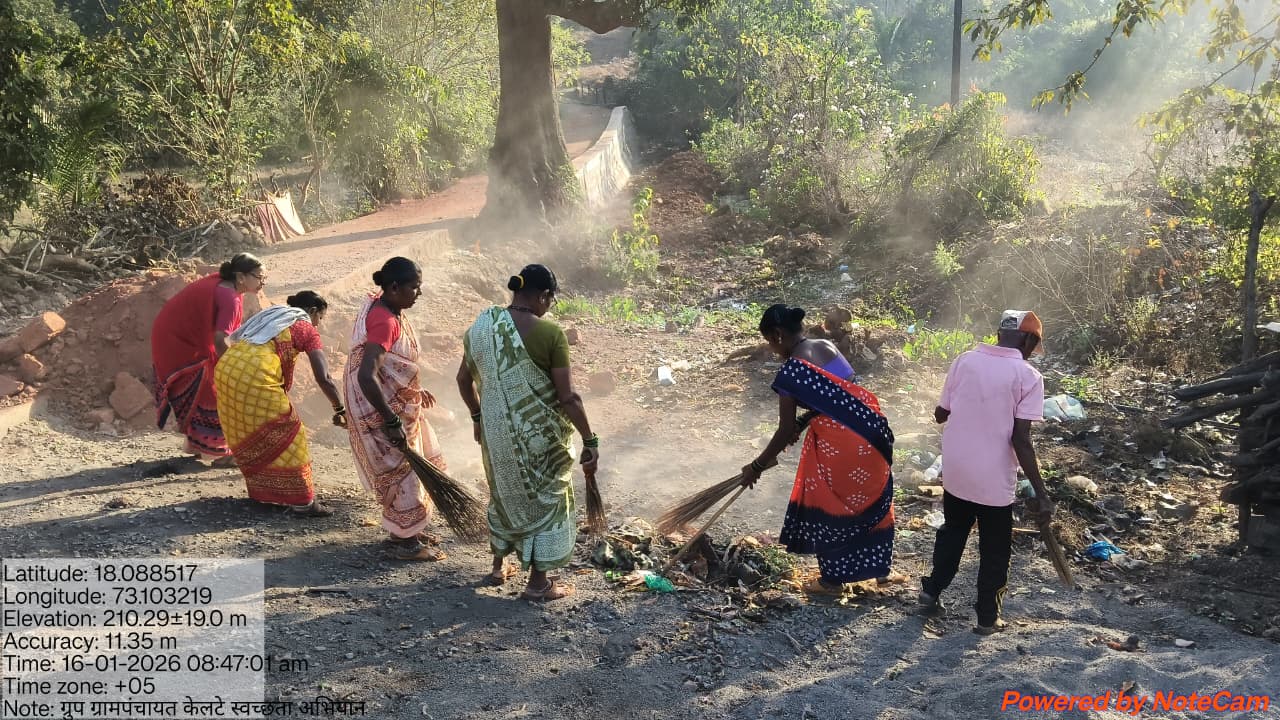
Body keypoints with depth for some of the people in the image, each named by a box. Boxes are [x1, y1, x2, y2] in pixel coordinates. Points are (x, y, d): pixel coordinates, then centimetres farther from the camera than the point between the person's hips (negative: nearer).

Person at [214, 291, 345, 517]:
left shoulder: (270, 314, 31)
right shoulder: (306, 329, 11)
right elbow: (323, 378, 4)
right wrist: (340, 410, 16)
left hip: (225, 368, 7)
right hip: (255, 376, -7)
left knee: (247, 436, 22)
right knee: (285, 434, 5)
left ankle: (261, 490, 33)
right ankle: (303, 501, 8)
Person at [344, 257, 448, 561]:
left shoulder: (388, 311, 4)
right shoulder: (384, 321, -27)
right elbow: (366, 377, -34)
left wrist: (414, 392, 21)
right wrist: (391, 421, -31)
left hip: (397, 402, 10)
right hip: (381, 409, -10)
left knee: (408, 467, 19)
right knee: (400, 470, 2)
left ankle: (408, 530, 34)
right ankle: (405, 542, 16)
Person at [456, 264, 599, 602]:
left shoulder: (482, 325, -3)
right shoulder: (549, 333, -18)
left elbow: (464, 379, 7)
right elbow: (567, 397, -18)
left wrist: (478, 416, 23)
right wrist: (590, 441, -10)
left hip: (496, 430, 5)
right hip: (538, 434, -5)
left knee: (504, 494, 25)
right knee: (544, 499, 12)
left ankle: (498, 566, 38)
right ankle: (538, 582, 21)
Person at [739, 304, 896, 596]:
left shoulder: (790, 371, -14)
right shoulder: (827, 346, 8)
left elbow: (785, 431, -10)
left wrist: (758, 465, 2)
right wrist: (801, 424, 25)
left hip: (839, 443, -8)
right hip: (871, 430, 8)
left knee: (828, 508, 12)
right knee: (871, 501, 22)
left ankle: (833, 580, 25)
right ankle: (880, 568, 37)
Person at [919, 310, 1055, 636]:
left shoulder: (964, 360, -1)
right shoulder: (1028, 376, -12)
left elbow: (940, 414, 5)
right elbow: (1020, 439, -18)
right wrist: (1041, 493, -13)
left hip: (955, 471, 4)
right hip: (994, 478, -4)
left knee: (952, 530, 26)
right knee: (994, 549, 14)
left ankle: (932, 590, 34)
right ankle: (987, 617, 23)